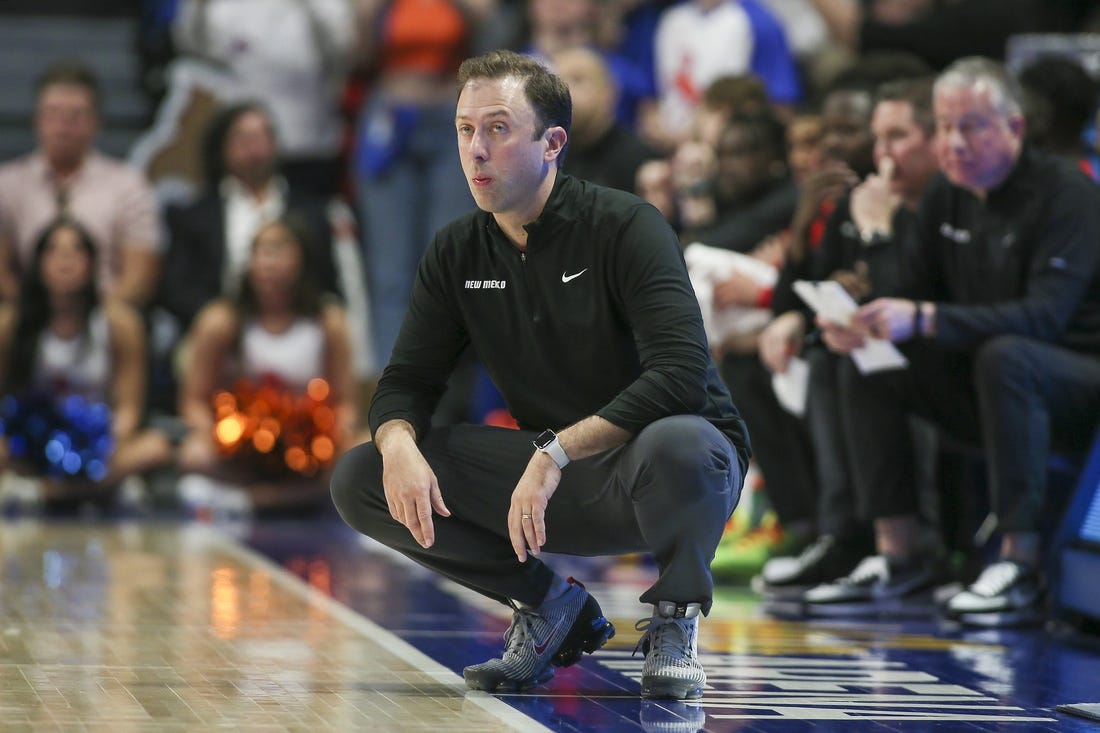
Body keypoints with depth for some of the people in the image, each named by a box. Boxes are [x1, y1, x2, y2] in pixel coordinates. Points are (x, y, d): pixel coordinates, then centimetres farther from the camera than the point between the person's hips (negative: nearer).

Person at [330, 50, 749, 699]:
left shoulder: (625, 226, -17)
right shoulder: (458, 253, 1)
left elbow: (683, 373, -29)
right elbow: (408, 379, 4)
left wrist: (558, 451, -36)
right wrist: (398, 443, -21)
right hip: (554, 480, 5)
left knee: (675, 445, -43)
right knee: (361, 480, -10)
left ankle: (675, 621, -10)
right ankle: (550, 608, 5)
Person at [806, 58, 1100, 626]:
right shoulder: (946, 198, 5)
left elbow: (1045, 316, -30)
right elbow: (919, 298, 7)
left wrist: (923, 320, -39)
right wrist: (864, 327, -18)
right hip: (986, 383, 8)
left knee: (1004, 357, -37)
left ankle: (1020, 562, -34)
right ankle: (899, 553, -8)